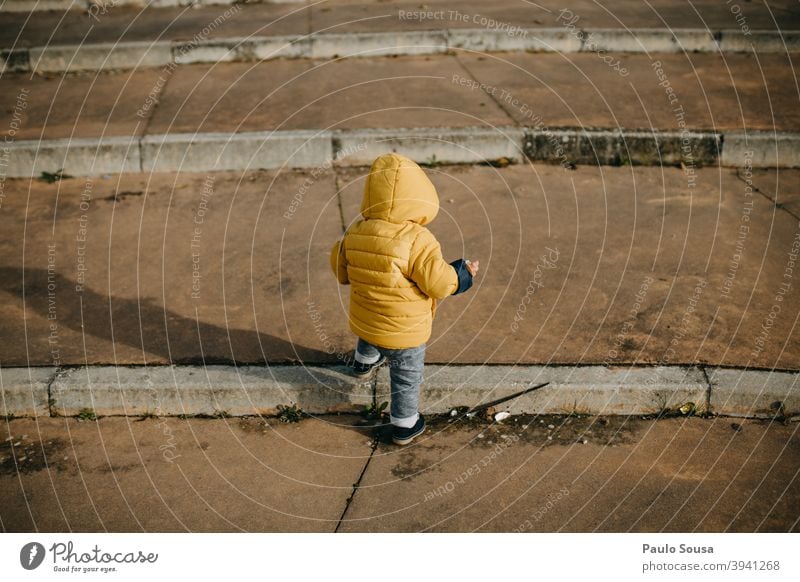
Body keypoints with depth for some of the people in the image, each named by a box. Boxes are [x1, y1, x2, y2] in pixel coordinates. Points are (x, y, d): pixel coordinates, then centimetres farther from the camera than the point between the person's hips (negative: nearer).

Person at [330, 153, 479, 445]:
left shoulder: (354, 233, -12)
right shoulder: (418, 240, -29)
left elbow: (340, 270, 2)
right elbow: (439, 283, -24)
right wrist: (464, 273, -4)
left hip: (364, 322, 5)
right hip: (405, 331, -5)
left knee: (368, 342, 40)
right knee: (407, 377, 17)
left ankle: (364, 363, 69)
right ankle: (404, 426, 32)